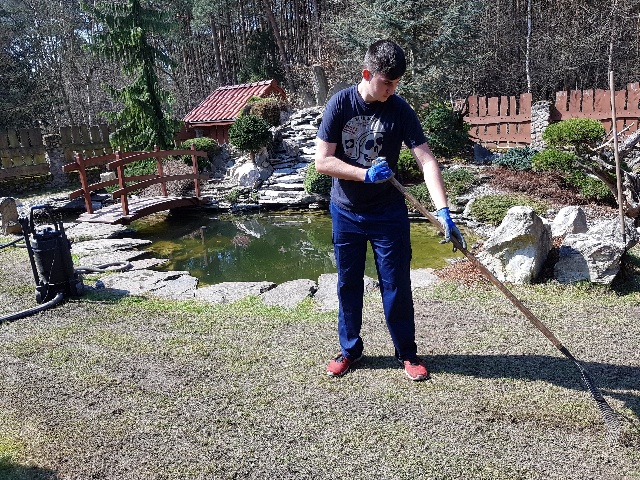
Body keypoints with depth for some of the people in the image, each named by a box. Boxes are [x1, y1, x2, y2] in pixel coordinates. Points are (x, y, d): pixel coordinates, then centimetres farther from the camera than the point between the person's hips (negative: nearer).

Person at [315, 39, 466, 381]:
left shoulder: (400, 110, -11)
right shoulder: (341, 104, -9)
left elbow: (426, 161, -19)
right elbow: (322, 161, -12)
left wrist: (443, 212, -30)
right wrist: (366, 175, -25)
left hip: (388, 213, -1)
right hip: (346, 212, 1)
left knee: (396, 285, 4)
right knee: (349, 284, 12)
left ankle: (407, 352, 23)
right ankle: (350, 349, 29)